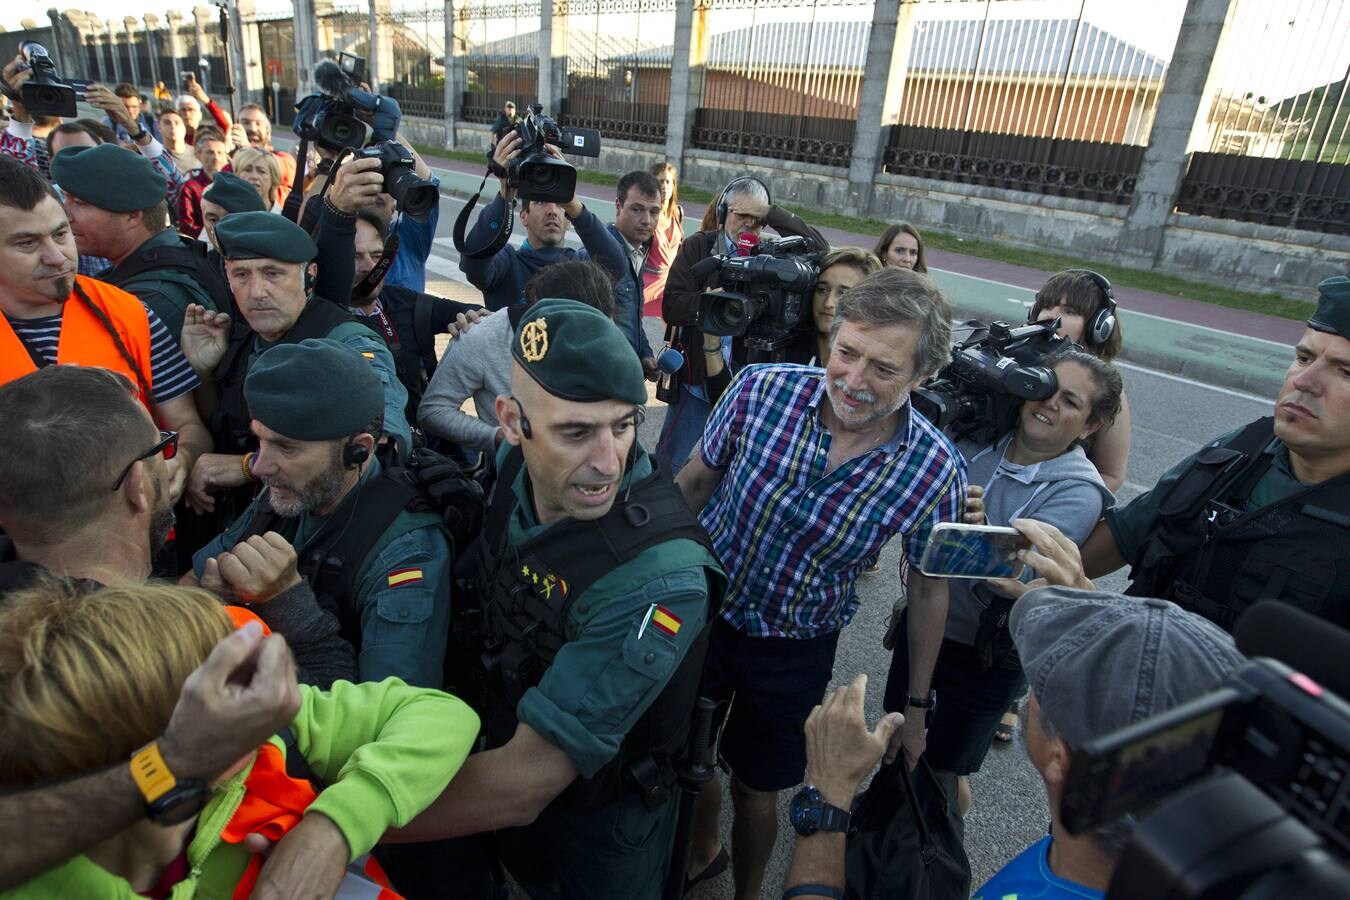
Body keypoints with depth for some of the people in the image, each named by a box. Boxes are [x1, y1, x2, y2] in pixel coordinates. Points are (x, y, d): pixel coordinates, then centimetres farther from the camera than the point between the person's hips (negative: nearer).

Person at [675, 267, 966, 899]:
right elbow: (695, 480, -5)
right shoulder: (763, 389, -22)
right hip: (699, 609, 2)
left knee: (754, 789, 19)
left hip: (794, 654, -1)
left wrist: (916, 707, 3)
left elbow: (927, 589, -5)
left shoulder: (936, 472, -20)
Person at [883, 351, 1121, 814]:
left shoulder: (1078, 492, -20)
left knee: (944, 772, 12)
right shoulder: (979, 441, -8)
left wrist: (982, 532, -52)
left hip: (984, 653, -4)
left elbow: (1018, 574, -33)